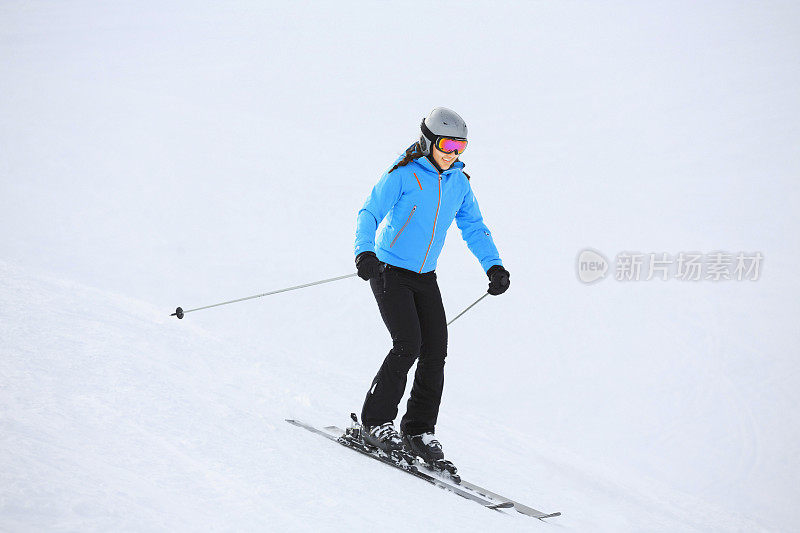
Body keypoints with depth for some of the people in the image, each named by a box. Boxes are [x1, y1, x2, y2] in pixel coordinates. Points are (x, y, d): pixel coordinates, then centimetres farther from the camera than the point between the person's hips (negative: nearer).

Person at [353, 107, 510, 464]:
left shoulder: (459, 182, 4)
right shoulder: (402, 175, -14)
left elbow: (474, 228, 10)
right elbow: (369, 214, -18)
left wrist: (493, 266, -4)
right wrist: (364, 252, -37)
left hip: (425, 276, 6)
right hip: (389, 271, -6)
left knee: (435, 351, -3)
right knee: (407, 345, -18)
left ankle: (419, 430, 8)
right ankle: (376, 422, -3)